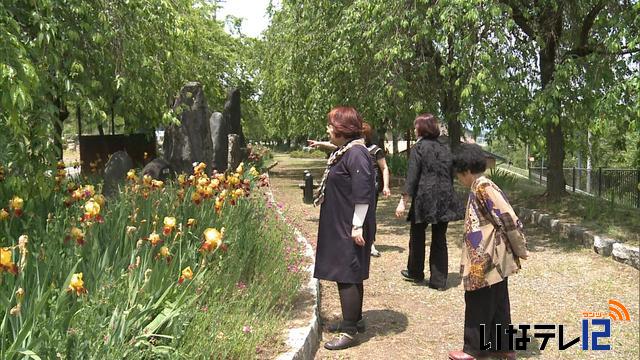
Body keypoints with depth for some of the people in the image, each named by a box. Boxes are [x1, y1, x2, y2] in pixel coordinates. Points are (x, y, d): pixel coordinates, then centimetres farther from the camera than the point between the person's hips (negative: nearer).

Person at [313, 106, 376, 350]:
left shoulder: (356, 153, -19)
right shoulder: (343, 151, 11)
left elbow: (363, 193, -23)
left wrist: (357, 227, -22)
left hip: (349, 229, -10)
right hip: (339, 226, 10)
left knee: (347, 277, -3)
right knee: (349, 275, 18)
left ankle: (350, 331, 7)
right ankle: (354, 320, 31)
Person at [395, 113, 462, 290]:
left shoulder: (418, 147, -6)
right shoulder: (445, 148, 11)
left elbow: (412, 177, -13)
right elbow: (451, 175, 14)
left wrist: (403, 201, -14)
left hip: (424, 198, -5)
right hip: (445, 199, 5)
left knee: (417, 236, 13)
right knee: (439, 239, 9)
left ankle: (415, 273, 28)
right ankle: (439, 280, 11)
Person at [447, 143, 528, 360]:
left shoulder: (483, 187, -18)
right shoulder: (480, 188, 12)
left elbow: (507, 218, -21)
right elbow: (501, 218, 16)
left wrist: (520, 249, -12)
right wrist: (515, 250, 18)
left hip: (487, 260, -9)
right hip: (492, 259, 9)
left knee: (479, 304, 2)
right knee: (496, 303, 16)